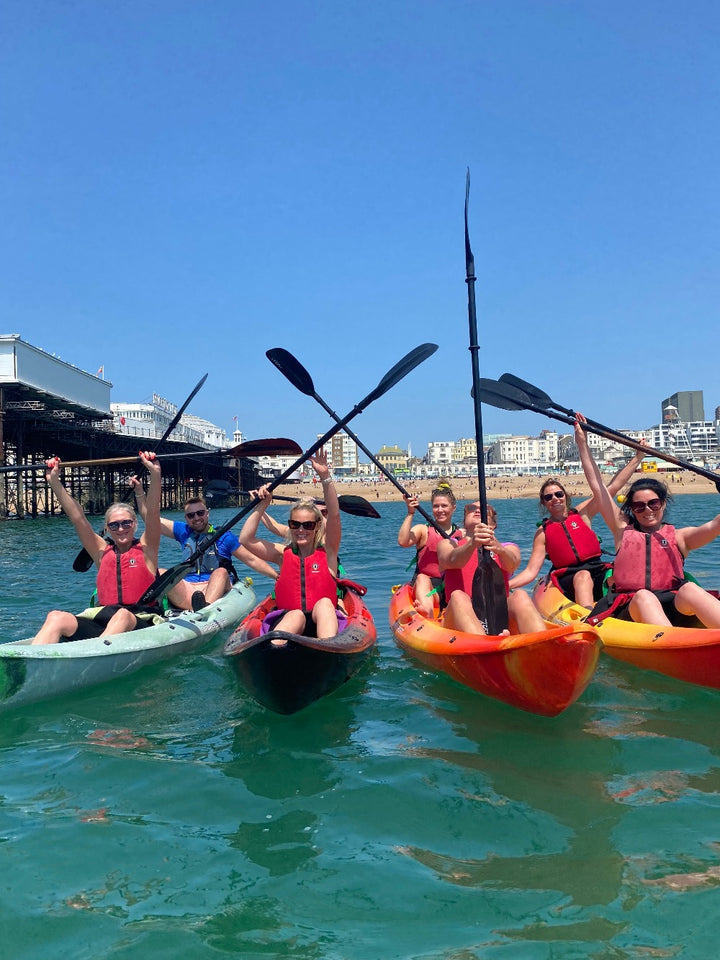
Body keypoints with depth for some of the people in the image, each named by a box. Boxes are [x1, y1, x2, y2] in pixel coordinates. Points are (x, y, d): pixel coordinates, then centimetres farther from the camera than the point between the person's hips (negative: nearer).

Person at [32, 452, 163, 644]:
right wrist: (54, 482, 7)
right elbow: (78, 518, 13)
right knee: (57, 618, -22)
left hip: (141, 623, -3)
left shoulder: (146, 549, 10)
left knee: (122, 616, -38)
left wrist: (155, 475, -16)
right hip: (101, 620, 4)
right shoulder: (102, 552, 18)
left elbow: (153, 513, -4)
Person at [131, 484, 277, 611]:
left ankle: (206, 607, -62)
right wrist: (139, 491, 9)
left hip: (216, 587, -3)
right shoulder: (184, 532, 19)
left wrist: (278, 577, -4)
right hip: (186, 588, 3)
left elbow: (251, 560, 6)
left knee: (221, 571, -33)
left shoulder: (224, 536, 9)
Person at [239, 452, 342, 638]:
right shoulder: (283, 554, 15)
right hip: (286, 620, 0)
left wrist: (325, 477, -13)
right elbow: (246, 539, 5)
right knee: (296, 616, -34)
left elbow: (334, 515, -4)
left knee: (324, 603, -32)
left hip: (323, 618, 0)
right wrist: (262, 505, 1)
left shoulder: (327, 552, 10)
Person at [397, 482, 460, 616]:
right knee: (422, 579, -34)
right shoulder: (423, 530, 7)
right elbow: (403, 542, -13)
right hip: (426, 585, -1)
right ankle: (425, 607, -63)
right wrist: (410, 513, -14)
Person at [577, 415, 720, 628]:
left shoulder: (678, 536, 19)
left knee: (689, 589, -32)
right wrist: (583, 443, 23)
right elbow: (597, 486, 21)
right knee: (643, 597, -34)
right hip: (629, 611, 0)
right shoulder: (623, 531, 20)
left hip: (673, 608, 0)